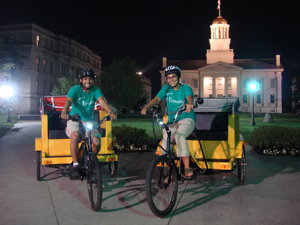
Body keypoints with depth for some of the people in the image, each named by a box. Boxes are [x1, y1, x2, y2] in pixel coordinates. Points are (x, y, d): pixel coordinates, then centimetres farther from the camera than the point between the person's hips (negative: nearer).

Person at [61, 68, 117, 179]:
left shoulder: (95, 90, -1)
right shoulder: (75, 89, -7)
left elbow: (102, 101, -19)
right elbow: (68, 101, -25)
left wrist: (111, 112, -39)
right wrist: (64, 112, -47)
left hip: (89, 121, 2)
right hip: (74, 120, -2)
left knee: (97, 142, -20)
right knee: (75, 135, -35)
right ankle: (75, 165, -20)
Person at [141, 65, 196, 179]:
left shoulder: (186, 88, -5)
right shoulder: (166, 88, 7)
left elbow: (189, 97, -27)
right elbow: (157, 98, -5)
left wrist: (190, 103, -51)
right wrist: (146, 107, -24)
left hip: (187, 119, -4)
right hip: (172, 122, 4)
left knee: (179, 136, -34)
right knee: (165, 145, -13)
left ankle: (187, 168, -30)